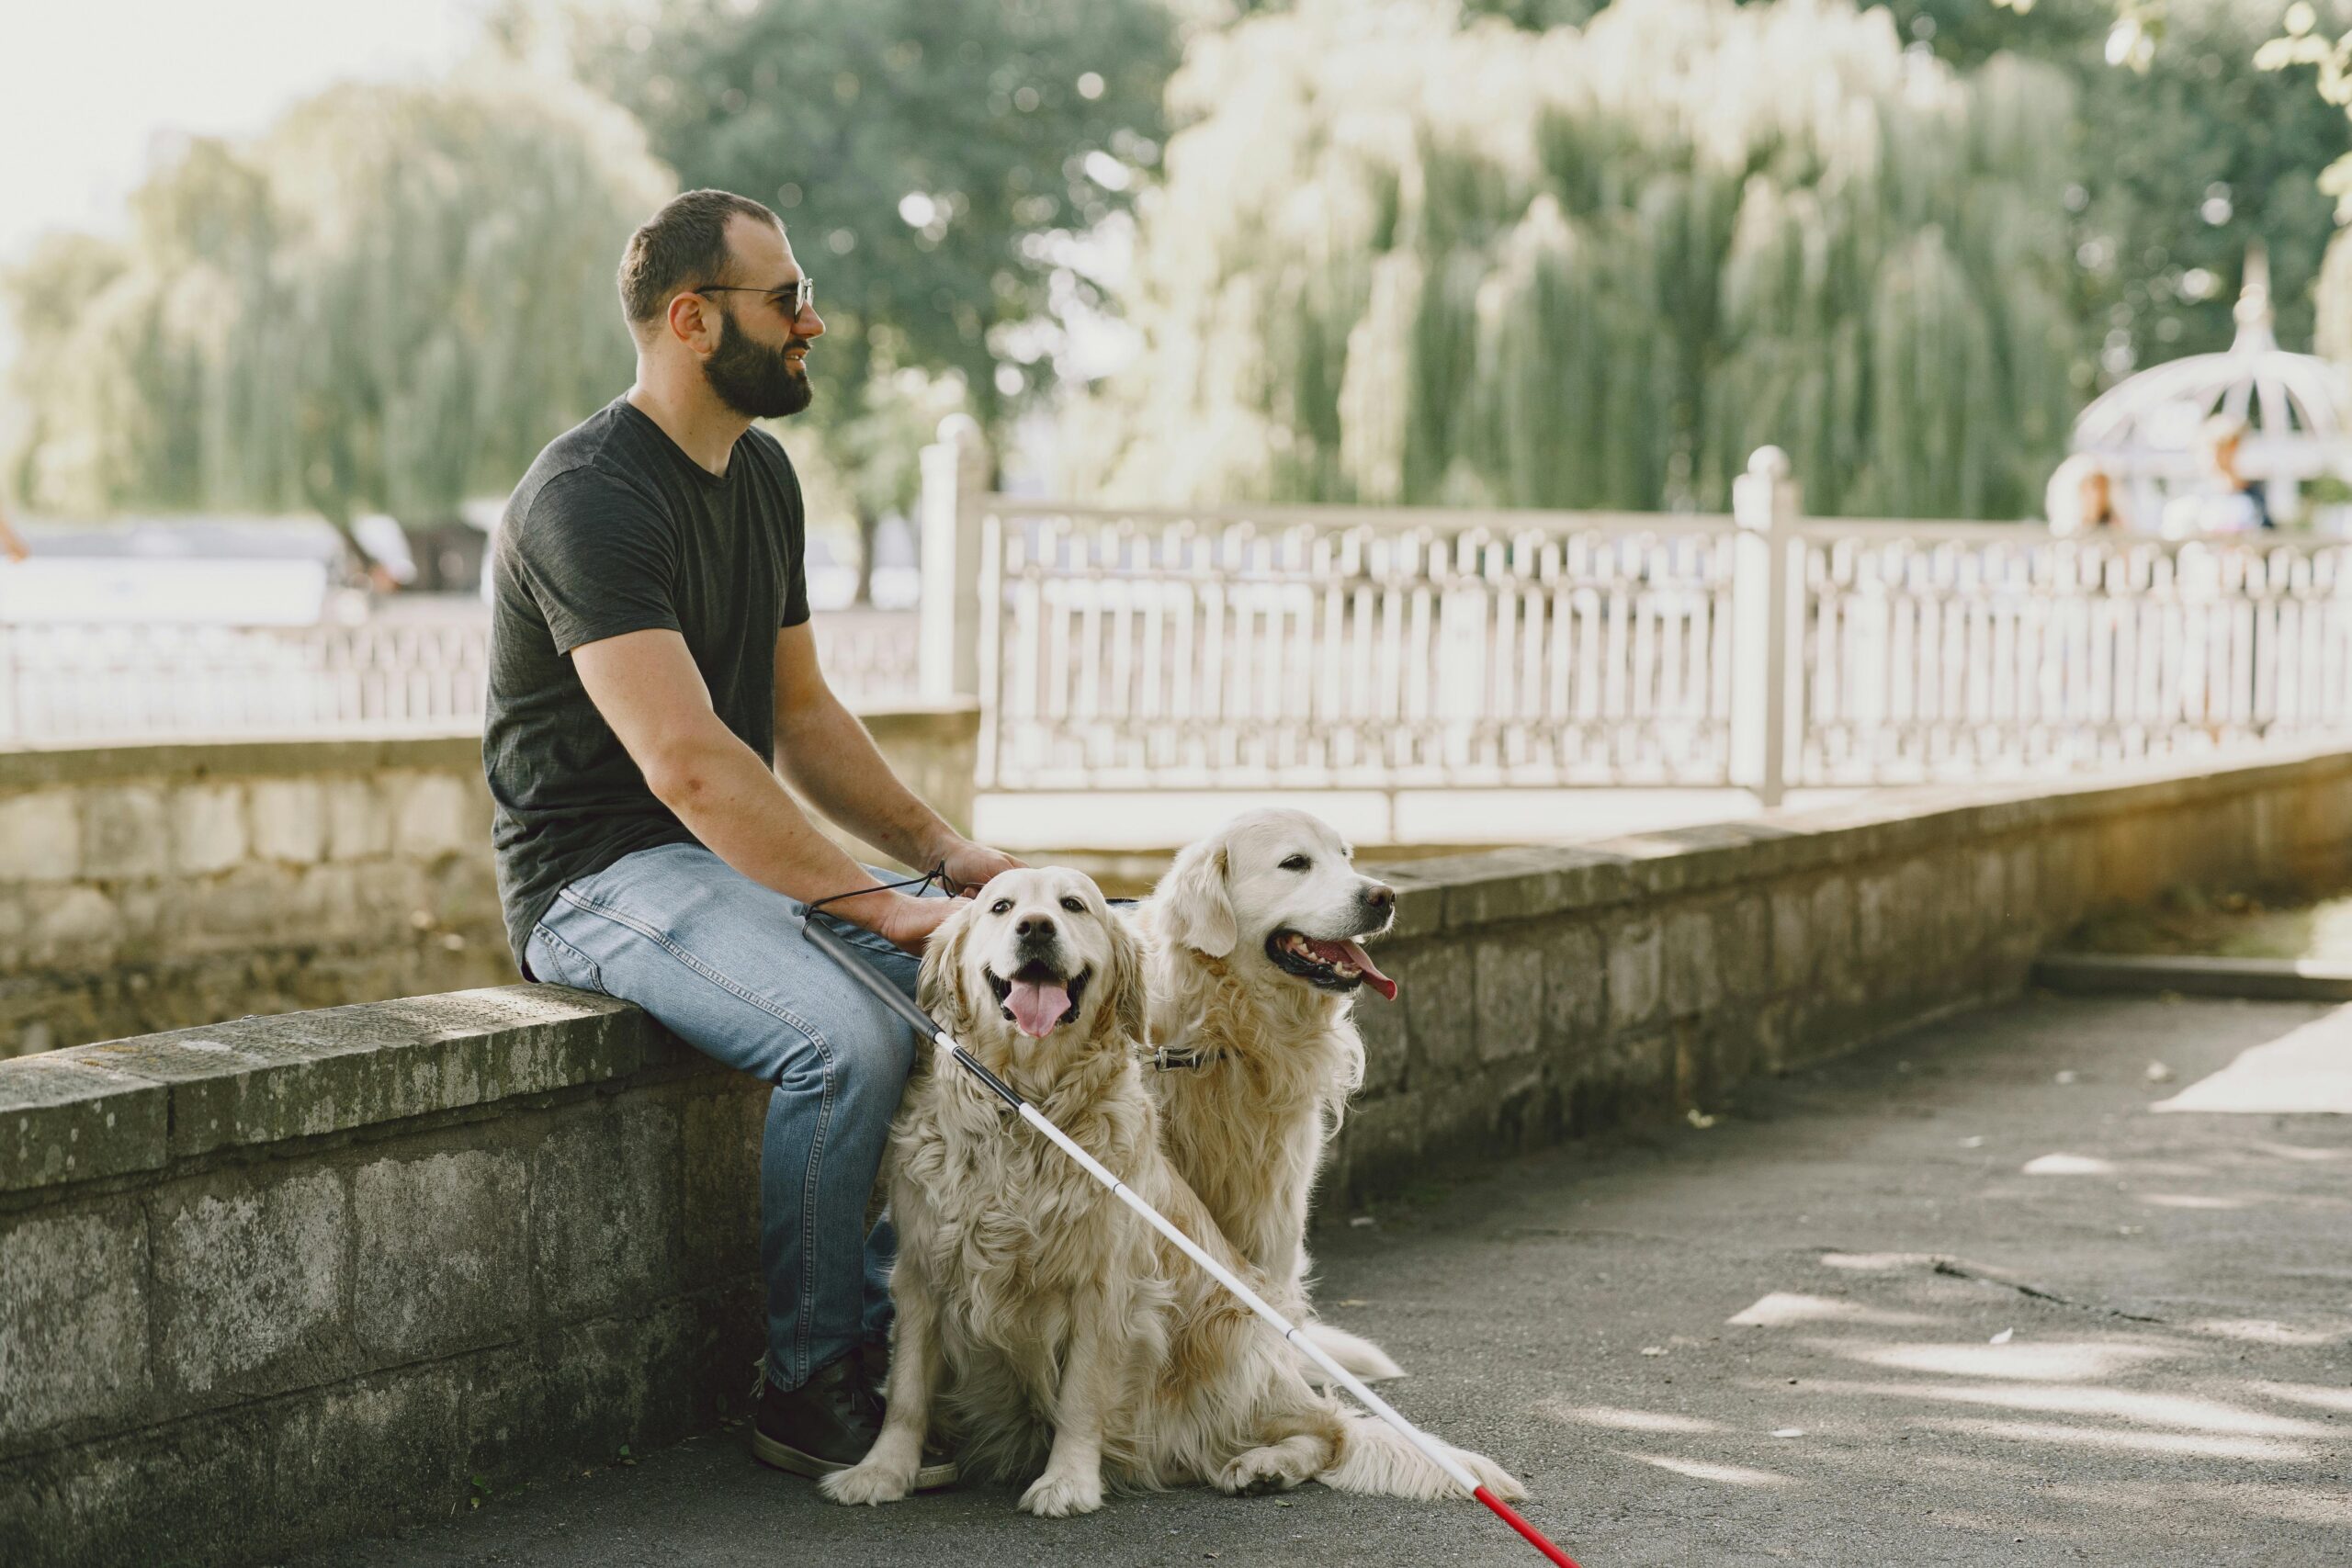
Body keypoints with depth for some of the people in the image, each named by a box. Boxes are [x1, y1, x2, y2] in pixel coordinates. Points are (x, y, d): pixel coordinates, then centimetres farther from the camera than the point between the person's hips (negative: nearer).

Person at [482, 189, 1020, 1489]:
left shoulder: (761, 475, 12)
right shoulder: (589, 498, -19)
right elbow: (686, 763, -28)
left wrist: (943, 850, 4)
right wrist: (877, 907, -30)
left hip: (740, 857, 9)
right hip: (601, 879, -9)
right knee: (850, 1037, -32)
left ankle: (892, 1331, -2)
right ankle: (809, 1391, -14)